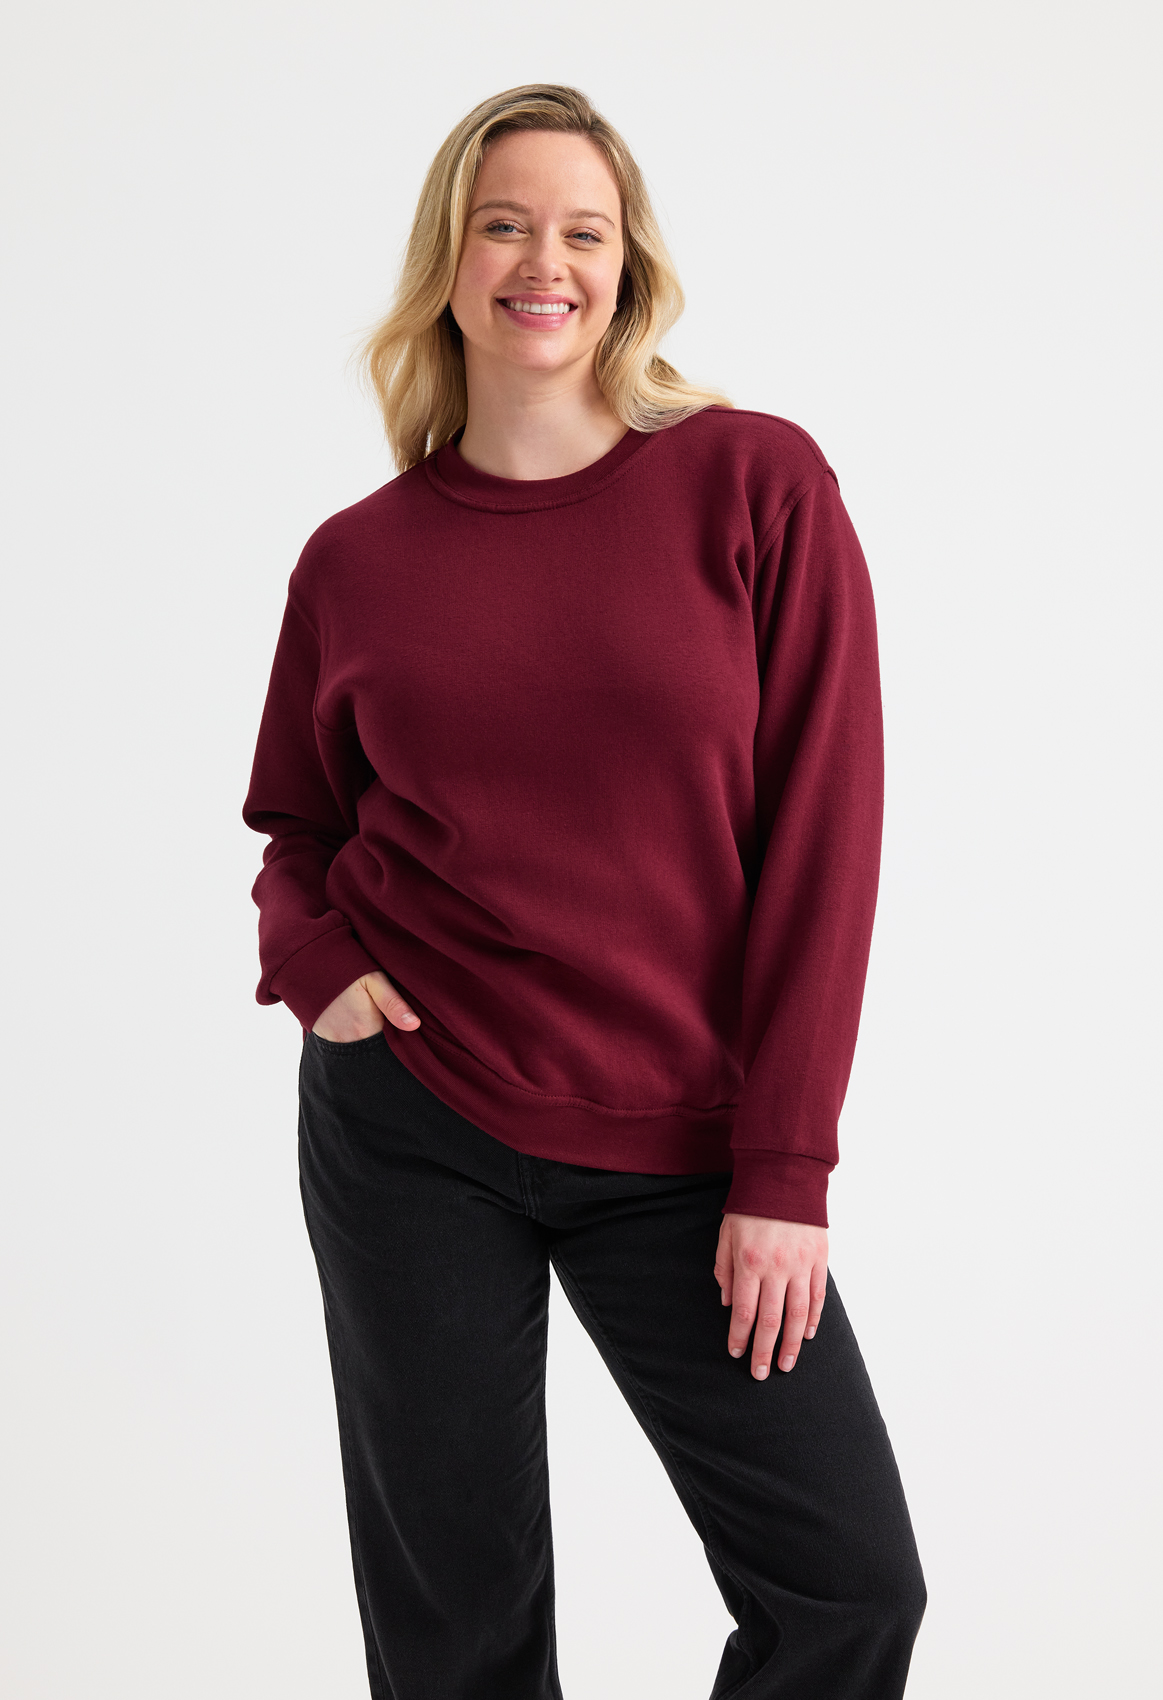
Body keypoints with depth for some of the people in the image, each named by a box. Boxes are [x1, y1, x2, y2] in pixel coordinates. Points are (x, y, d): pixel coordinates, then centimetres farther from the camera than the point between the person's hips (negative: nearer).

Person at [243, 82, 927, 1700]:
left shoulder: (758, 486, -4)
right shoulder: (358, 559, 1)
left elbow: (819, 835, -6)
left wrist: (784, 1170, -9)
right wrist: (313, 964, -8)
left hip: (680, 1153, -1)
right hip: (413, 1135, 1)